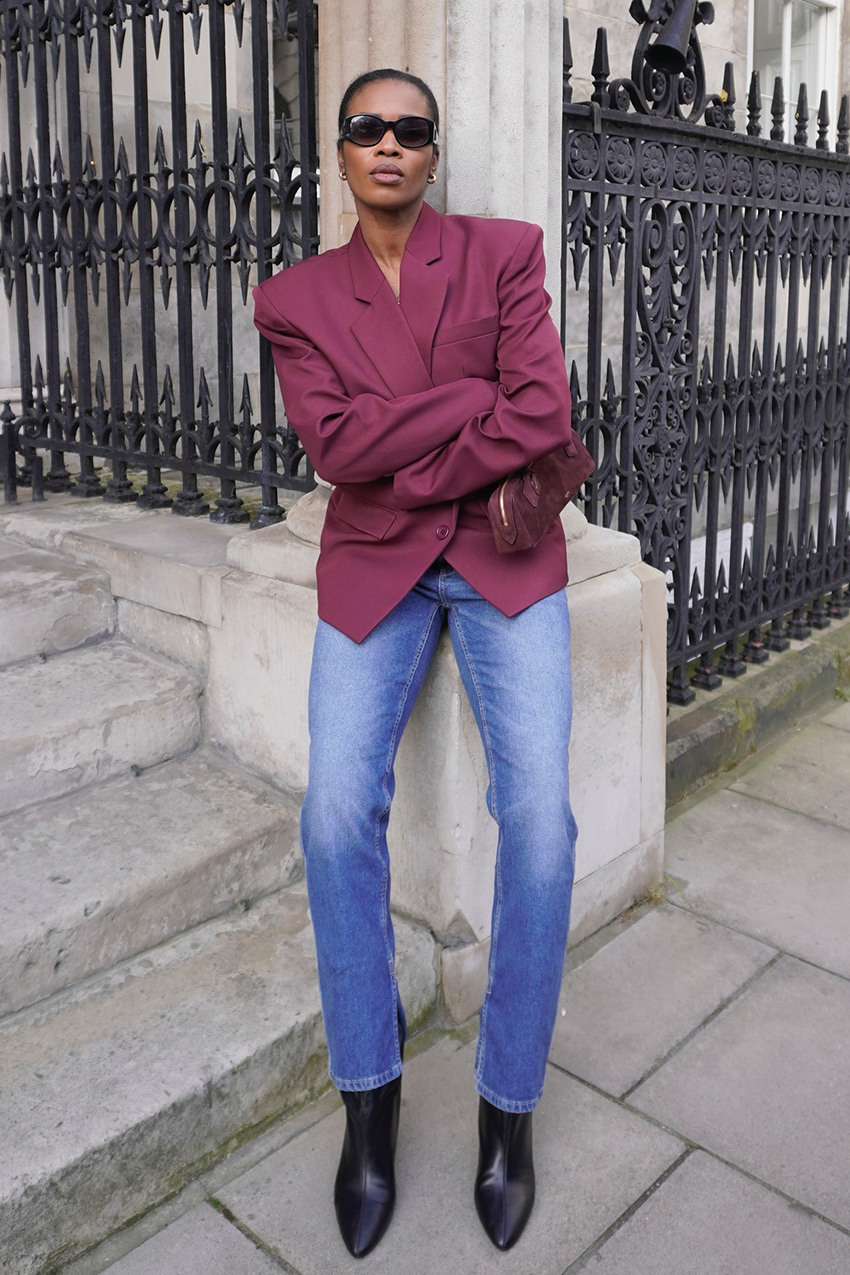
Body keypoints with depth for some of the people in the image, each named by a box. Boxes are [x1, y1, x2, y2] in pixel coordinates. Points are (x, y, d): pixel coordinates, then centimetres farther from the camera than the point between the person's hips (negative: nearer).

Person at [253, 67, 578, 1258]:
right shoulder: (296, 296, 8)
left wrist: (403, 463, -7)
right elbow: (336, 445, -8)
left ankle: (509, 1102, 6)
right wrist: (483, 400, -11)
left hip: (503, 555, 0)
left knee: (540, 816, -16)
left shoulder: (506, 253, 5)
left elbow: (544, 417, -7)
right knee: (337, 813, -18)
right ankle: (368, 1093, 5)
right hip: (373, 567, 1)